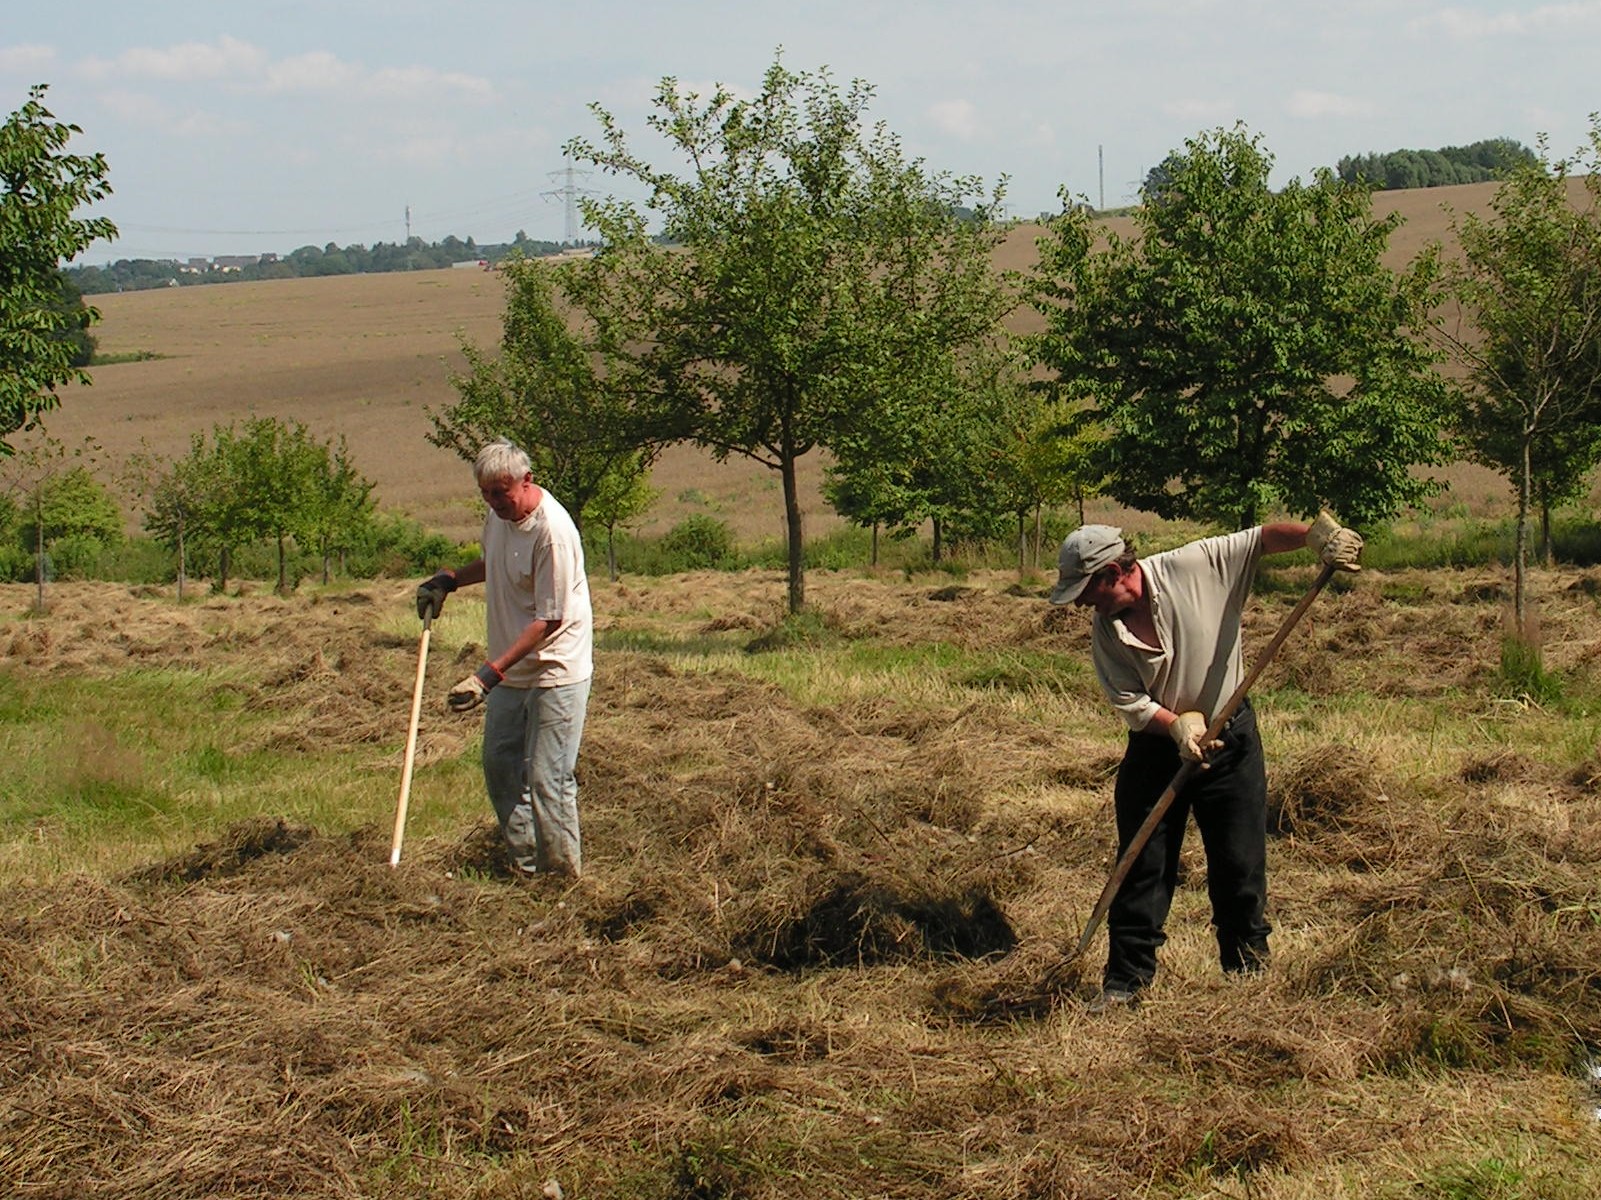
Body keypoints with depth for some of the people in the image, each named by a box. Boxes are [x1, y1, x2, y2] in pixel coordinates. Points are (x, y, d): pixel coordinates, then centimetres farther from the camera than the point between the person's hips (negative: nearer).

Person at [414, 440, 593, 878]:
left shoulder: (552, 531, -24)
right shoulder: (500, 515, 3)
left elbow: (548, 620, -24)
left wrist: (490, 673, -27)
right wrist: (448, 579, 12)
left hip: (555, 673, -9)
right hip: (510, 672, 9)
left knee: (548, 781, -8)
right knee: (500, 768, 14)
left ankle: (563, 876, 3)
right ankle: (526, 864, 25)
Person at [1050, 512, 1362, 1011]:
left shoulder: (1196, 566, -17)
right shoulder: (1105, 631, -10)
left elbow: (1264, 538, -15)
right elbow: (1132, 704, -10)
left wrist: (1319, 533, -30)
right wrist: (1178, 726, -27)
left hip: (1231, 740, -2)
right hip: (1157, 746, 2)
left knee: (1240, 866, 4)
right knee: (1141, 867, 3)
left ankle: (1247, 970, 19)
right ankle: (1125, 979, 12)